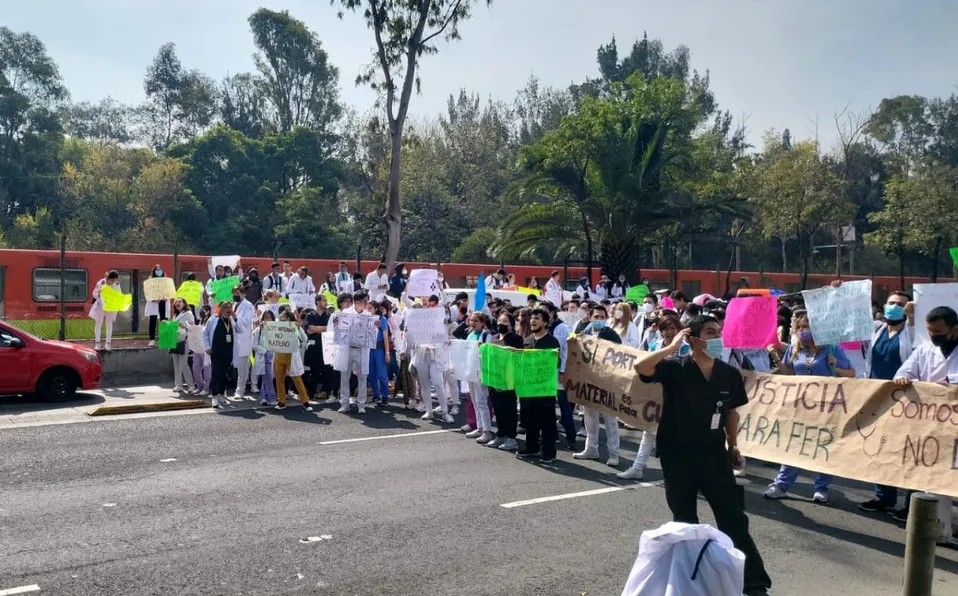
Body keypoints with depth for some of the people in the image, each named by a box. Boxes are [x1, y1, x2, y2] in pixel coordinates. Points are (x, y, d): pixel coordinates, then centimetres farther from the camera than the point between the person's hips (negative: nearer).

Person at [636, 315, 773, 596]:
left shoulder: (730, 374, -3)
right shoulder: (675, 367, -14)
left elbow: (731, 411, 12)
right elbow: (640, 368, -31)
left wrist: (733, 445, 12)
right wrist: (671, 347, -26)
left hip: (714, 454, 2)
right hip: (677, 455, -2)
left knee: (733, 518, 1)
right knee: (684, 520, 13)